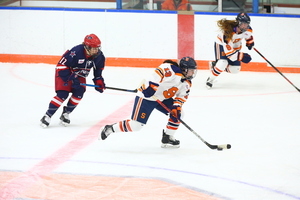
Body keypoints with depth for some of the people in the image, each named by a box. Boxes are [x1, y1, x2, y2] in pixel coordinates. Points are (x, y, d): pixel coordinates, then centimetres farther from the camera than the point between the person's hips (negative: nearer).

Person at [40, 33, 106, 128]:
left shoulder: (99, 56, -15)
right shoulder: (76, 52, -36)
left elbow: (98, 70, 6)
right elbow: (61, 65, -30)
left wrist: (99, 82, -4)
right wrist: (71, 79, -31)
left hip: (79, 75, 6)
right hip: (64, 73, -6)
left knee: (79, 93, -15)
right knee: (63, 94, -19)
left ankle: (65, 114, 4)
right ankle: (47, 116, -10)